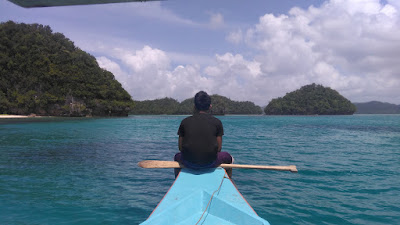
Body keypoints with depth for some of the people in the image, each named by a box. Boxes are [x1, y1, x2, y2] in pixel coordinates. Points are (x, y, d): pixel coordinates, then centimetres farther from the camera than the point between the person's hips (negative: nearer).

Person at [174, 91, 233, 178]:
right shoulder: (216, 122, 1)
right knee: (228, 157, 30)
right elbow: (219, 147, 2)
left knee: (177, 156, 37)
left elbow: (180, 147, 6)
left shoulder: (185, 121, 4)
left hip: (189, 163, 1)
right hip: (210, 163, -1)